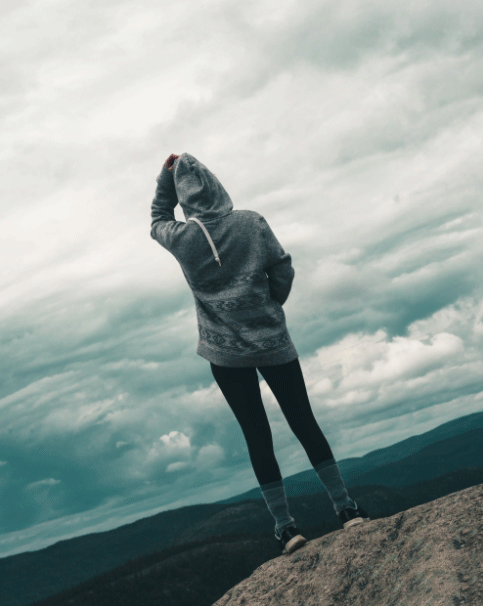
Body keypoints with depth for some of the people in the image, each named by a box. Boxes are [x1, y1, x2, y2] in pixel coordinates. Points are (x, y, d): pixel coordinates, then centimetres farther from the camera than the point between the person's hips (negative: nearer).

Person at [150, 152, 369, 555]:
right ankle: (346, 508, 13)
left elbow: (158, 220, 16)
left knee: (258, 436, 5)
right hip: (273, 343, 1)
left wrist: (167, 175, 14)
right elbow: (284, 270, -2)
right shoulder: (253, 223, -6)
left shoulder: (182, 238, -7)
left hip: (225, 352, -1)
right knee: (305, 424, 10)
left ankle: (285, 526, 5)